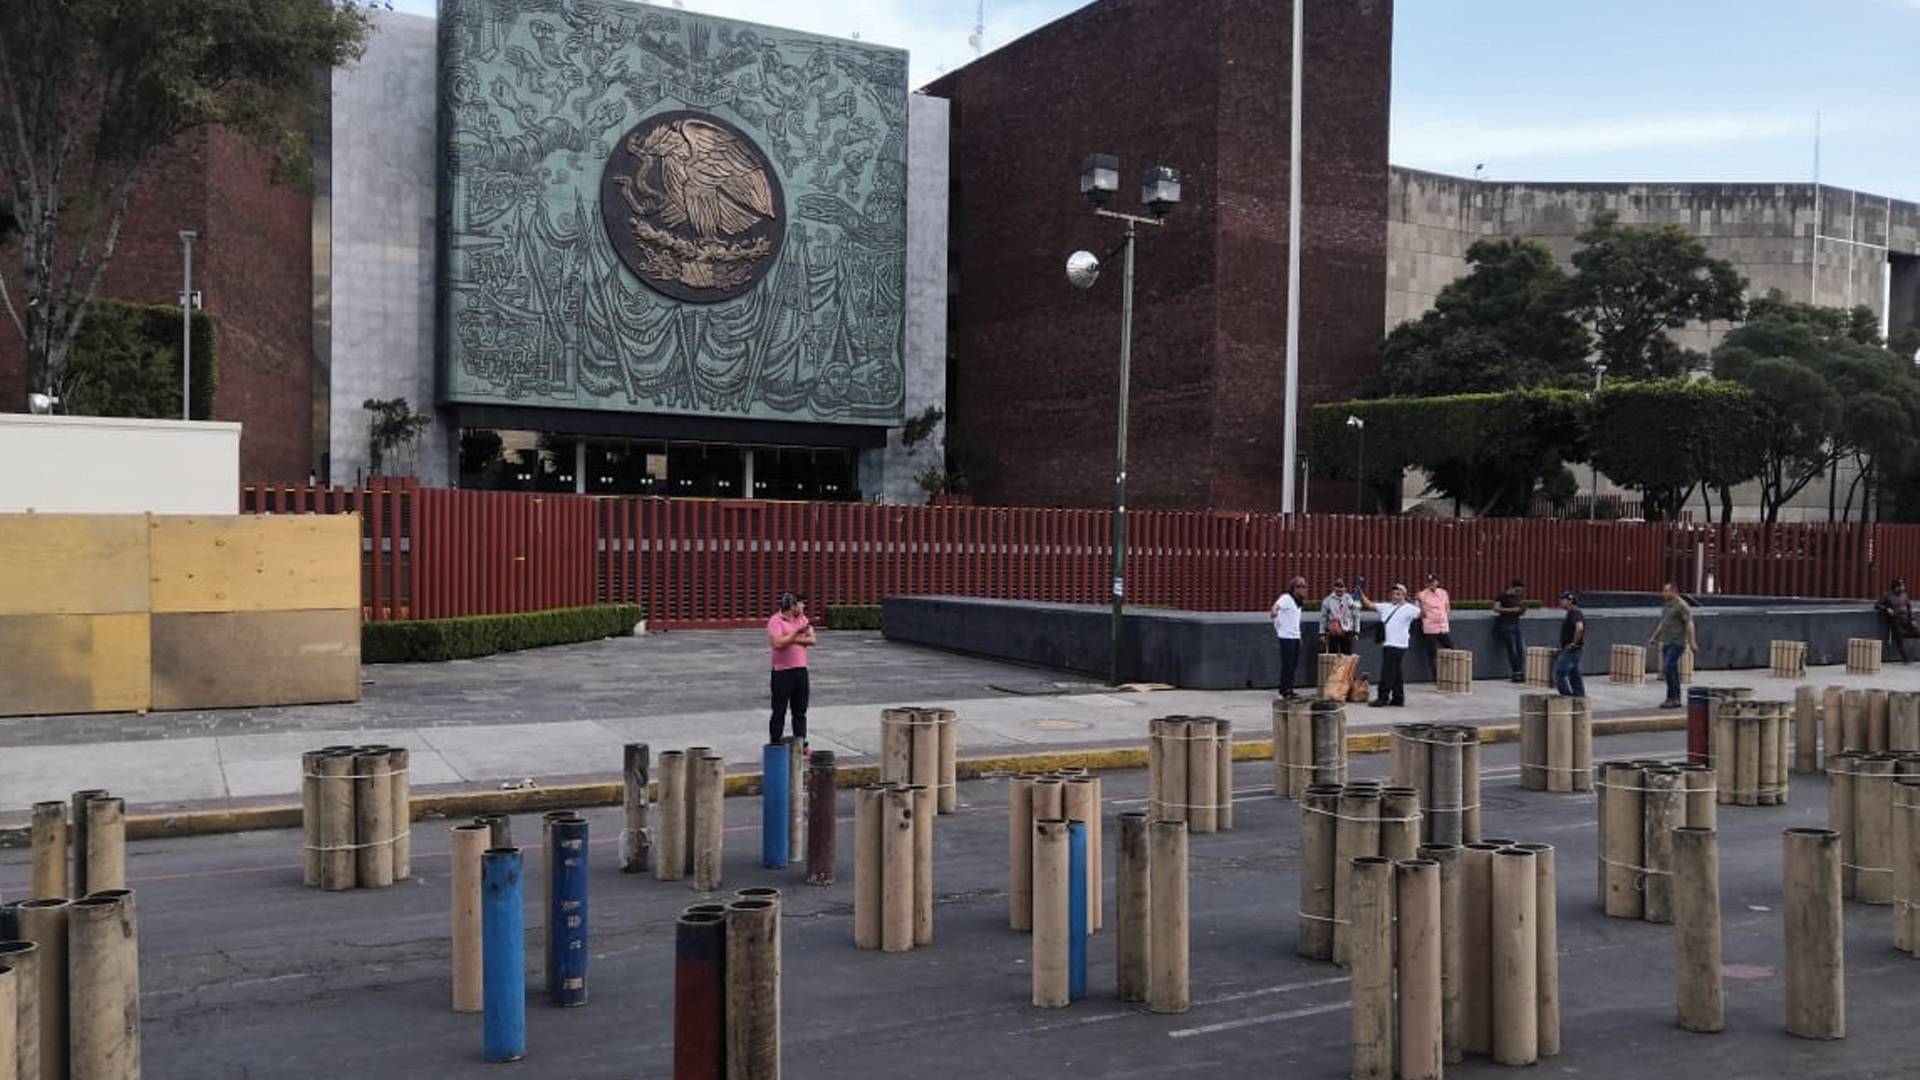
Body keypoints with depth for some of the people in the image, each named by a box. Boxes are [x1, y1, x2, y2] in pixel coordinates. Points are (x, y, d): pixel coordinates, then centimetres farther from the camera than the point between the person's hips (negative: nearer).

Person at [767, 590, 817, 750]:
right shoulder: (776, 621, -10)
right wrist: (797, 632, -20)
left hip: (801, 670, 6)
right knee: (779, 712, 0)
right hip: (782, 672, -6)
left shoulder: (802, 618, 10)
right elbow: (778, 643, -24)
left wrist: (792, 639, -12)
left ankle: (801, 745, 18)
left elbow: (811, 640, -1)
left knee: (800, 712, 11)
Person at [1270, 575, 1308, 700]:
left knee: (1293, 665, 10)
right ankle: (1284, 692, -2)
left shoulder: (1297, 601, 16)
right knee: (1287, 665, -7)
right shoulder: (1286, 598, -11)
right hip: (1286, 637, -9)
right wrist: (1273, 612, -50)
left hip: (1295, 637, 9)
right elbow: (1275, 606, -29)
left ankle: (1289, 691, 17)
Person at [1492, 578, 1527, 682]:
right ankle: (1516, 672, -5)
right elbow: (1496, 608, -17)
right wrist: (1511, 610, -18)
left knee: (1521, 649, -2)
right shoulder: (1503, 596, -5)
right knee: (1512, 650, -9)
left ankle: (1519, 672, 1)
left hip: (1515, 625, 7)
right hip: (1505, 625, -7)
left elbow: (1522, 612, 21)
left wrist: (1523, 606, -1)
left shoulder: (1517, 598, 14)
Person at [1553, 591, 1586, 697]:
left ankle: (1567, 695, -9)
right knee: (1574, 675, 14)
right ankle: (1580, 695, 18)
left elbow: (1579, 628, -34)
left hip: (1571, 651, -11)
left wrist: (1574, 643, -24)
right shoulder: (1570, 613, 15)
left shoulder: (1574, 613, -17)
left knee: (1559, 674, -11)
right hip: (1569, 651, 11)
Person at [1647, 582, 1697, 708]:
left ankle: (1672, 698, -14)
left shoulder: (1681, 606, -11)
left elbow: (1689, 624, -17)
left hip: (1677, 643, -9)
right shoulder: (1666, 605, 16)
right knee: (1671, 670, 10)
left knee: (1668, 668, -17)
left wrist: (1692, 642, -23)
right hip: (1666, 643, 9)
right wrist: (1654, 638, 25)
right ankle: (1676, 699, 15)